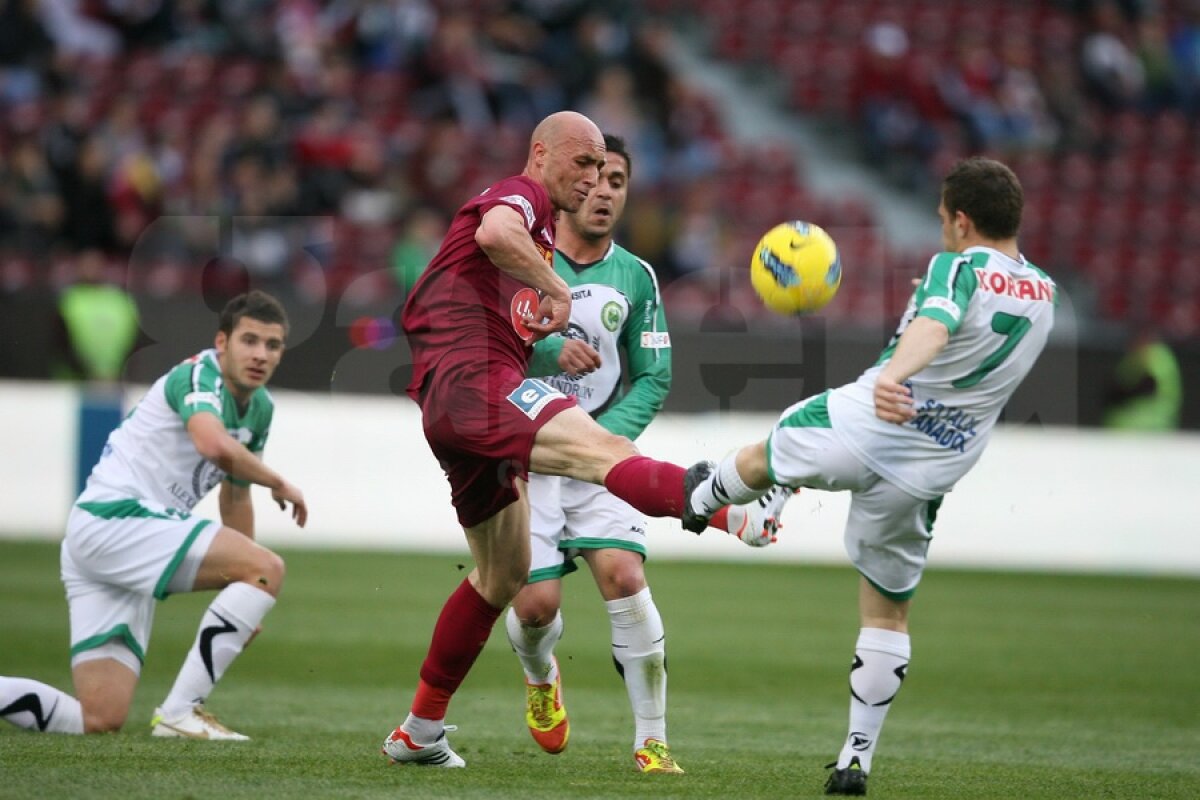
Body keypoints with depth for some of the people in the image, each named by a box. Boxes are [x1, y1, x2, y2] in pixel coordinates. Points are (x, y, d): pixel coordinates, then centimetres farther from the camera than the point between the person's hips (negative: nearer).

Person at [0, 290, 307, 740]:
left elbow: (235, 497, 31)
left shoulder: (259, 408, 18)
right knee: (268, 567, -19)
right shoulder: (199, 375, -10)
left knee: (99, 720, 0)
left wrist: (246, 602, 30)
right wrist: (278, 483, -17)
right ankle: (180, 711, -18)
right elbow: (214, 445, -32)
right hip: (115, 519, -9)